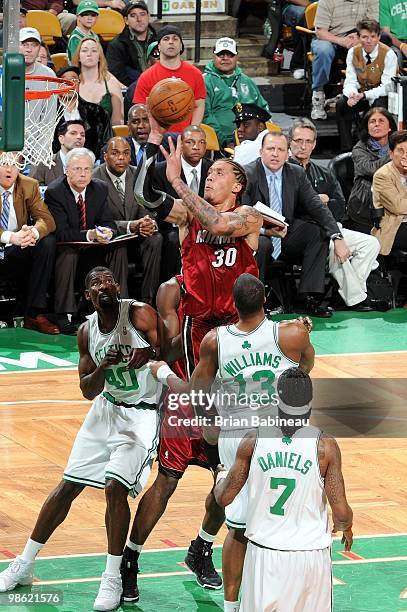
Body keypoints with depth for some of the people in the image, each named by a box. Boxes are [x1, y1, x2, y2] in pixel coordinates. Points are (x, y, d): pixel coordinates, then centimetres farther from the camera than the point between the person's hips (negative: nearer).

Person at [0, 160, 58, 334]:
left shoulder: (29, 186, 3)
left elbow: (47, 220, -6)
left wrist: (33, 232, -30)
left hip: (17, 255, 4)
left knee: (47, 242, -23)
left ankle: (35, 314, -21)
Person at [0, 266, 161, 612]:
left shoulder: (140, 314, -16)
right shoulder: (87, 332, 0)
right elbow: (88, 390, 3)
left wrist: (150, 354, -40)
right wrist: (104, 367, -19)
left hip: (143, 414, -6)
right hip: (107, 408, 6)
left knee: (115, 487, -20)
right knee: (68, 486, 6)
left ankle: (112, 579, -7)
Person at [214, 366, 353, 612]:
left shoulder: (254, 440, -5)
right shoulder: (325, 445, -10)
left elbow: (224, 498, 3)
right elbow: (341, 512, -11)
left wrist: (222, 476, 26)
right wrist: (345, 527, 13)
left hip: (264, 553, 1)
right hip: (310, 555, -1)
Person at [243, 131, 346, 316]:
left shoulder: (296, 174, 2)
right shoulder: (247, 175, -11)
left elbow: (318, 208, -5)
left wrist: (338, 238, -19)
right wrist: (265, 229, -37)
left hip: (285, 241, 5)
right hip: (258, 237, -5)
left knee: (319, 231, -15)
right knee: (262, 244, -36)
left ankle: (309, 298, -16)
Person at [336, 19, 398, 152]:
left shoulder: (388, 54, -15)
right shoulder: (353, 52, -4)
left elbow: (387, 87, -19)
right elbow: (350, 81, -6)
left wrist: (363, 95, -32)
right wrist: (352, 95, -31)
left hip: (380, 97, -4)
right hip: (360, 95, 4)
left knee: (380, 105, -36)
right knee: (341, 104, -23)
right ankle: (346, 148, -18)